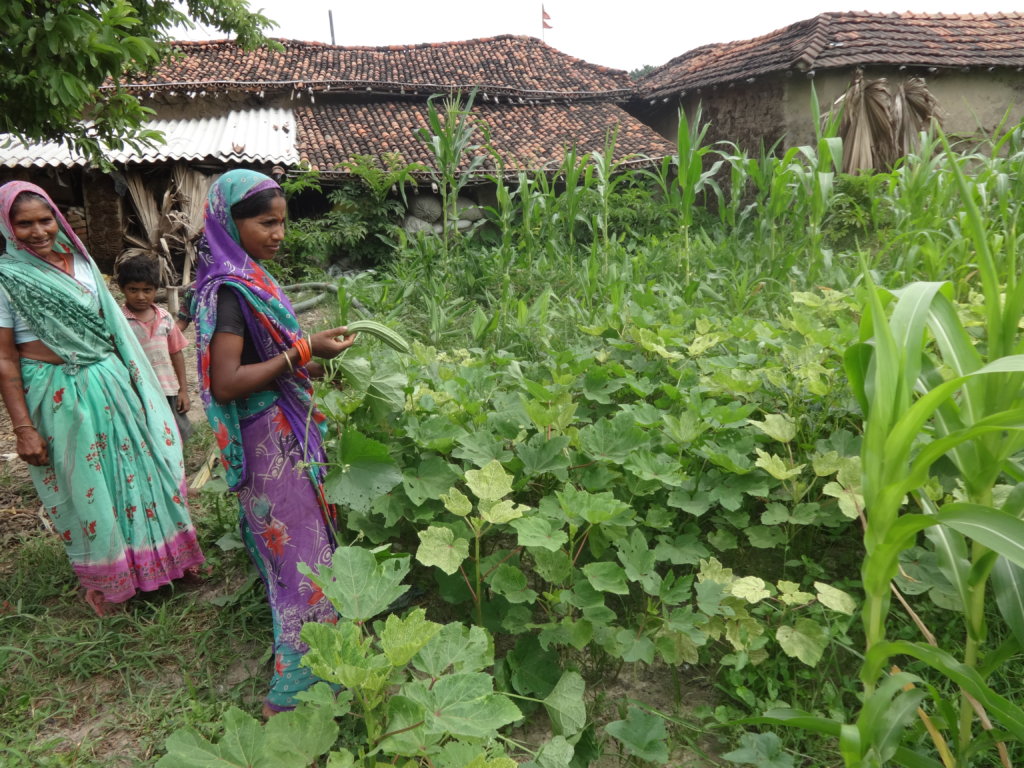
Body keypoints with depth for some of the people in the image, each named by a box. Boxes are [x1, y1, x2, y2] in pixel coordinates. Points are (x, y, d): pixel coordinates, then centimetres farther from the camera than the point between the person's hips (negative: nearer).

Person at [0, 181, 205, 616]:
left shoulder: (80, 261, 6)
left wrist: (131, 380, 15)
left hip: (110, 384, 5)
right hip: (58, 396, -4)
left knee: (137, 467, 12)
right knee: (85, 487, 8)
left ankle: (163, 554, 32)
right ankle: (102, 580, 29)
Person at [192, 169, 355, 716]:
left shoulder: (249, 277, 7)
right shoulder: (230, 288, -21)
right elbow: (225, 383, -26)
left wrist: (311, 355, 9)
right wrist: (303, 353, -23)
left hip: (286, 434, 10)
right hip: (269, 440, -10)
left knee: (288, 543, 22)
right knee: (300, 551, -2)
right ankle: (294, 689, 12)